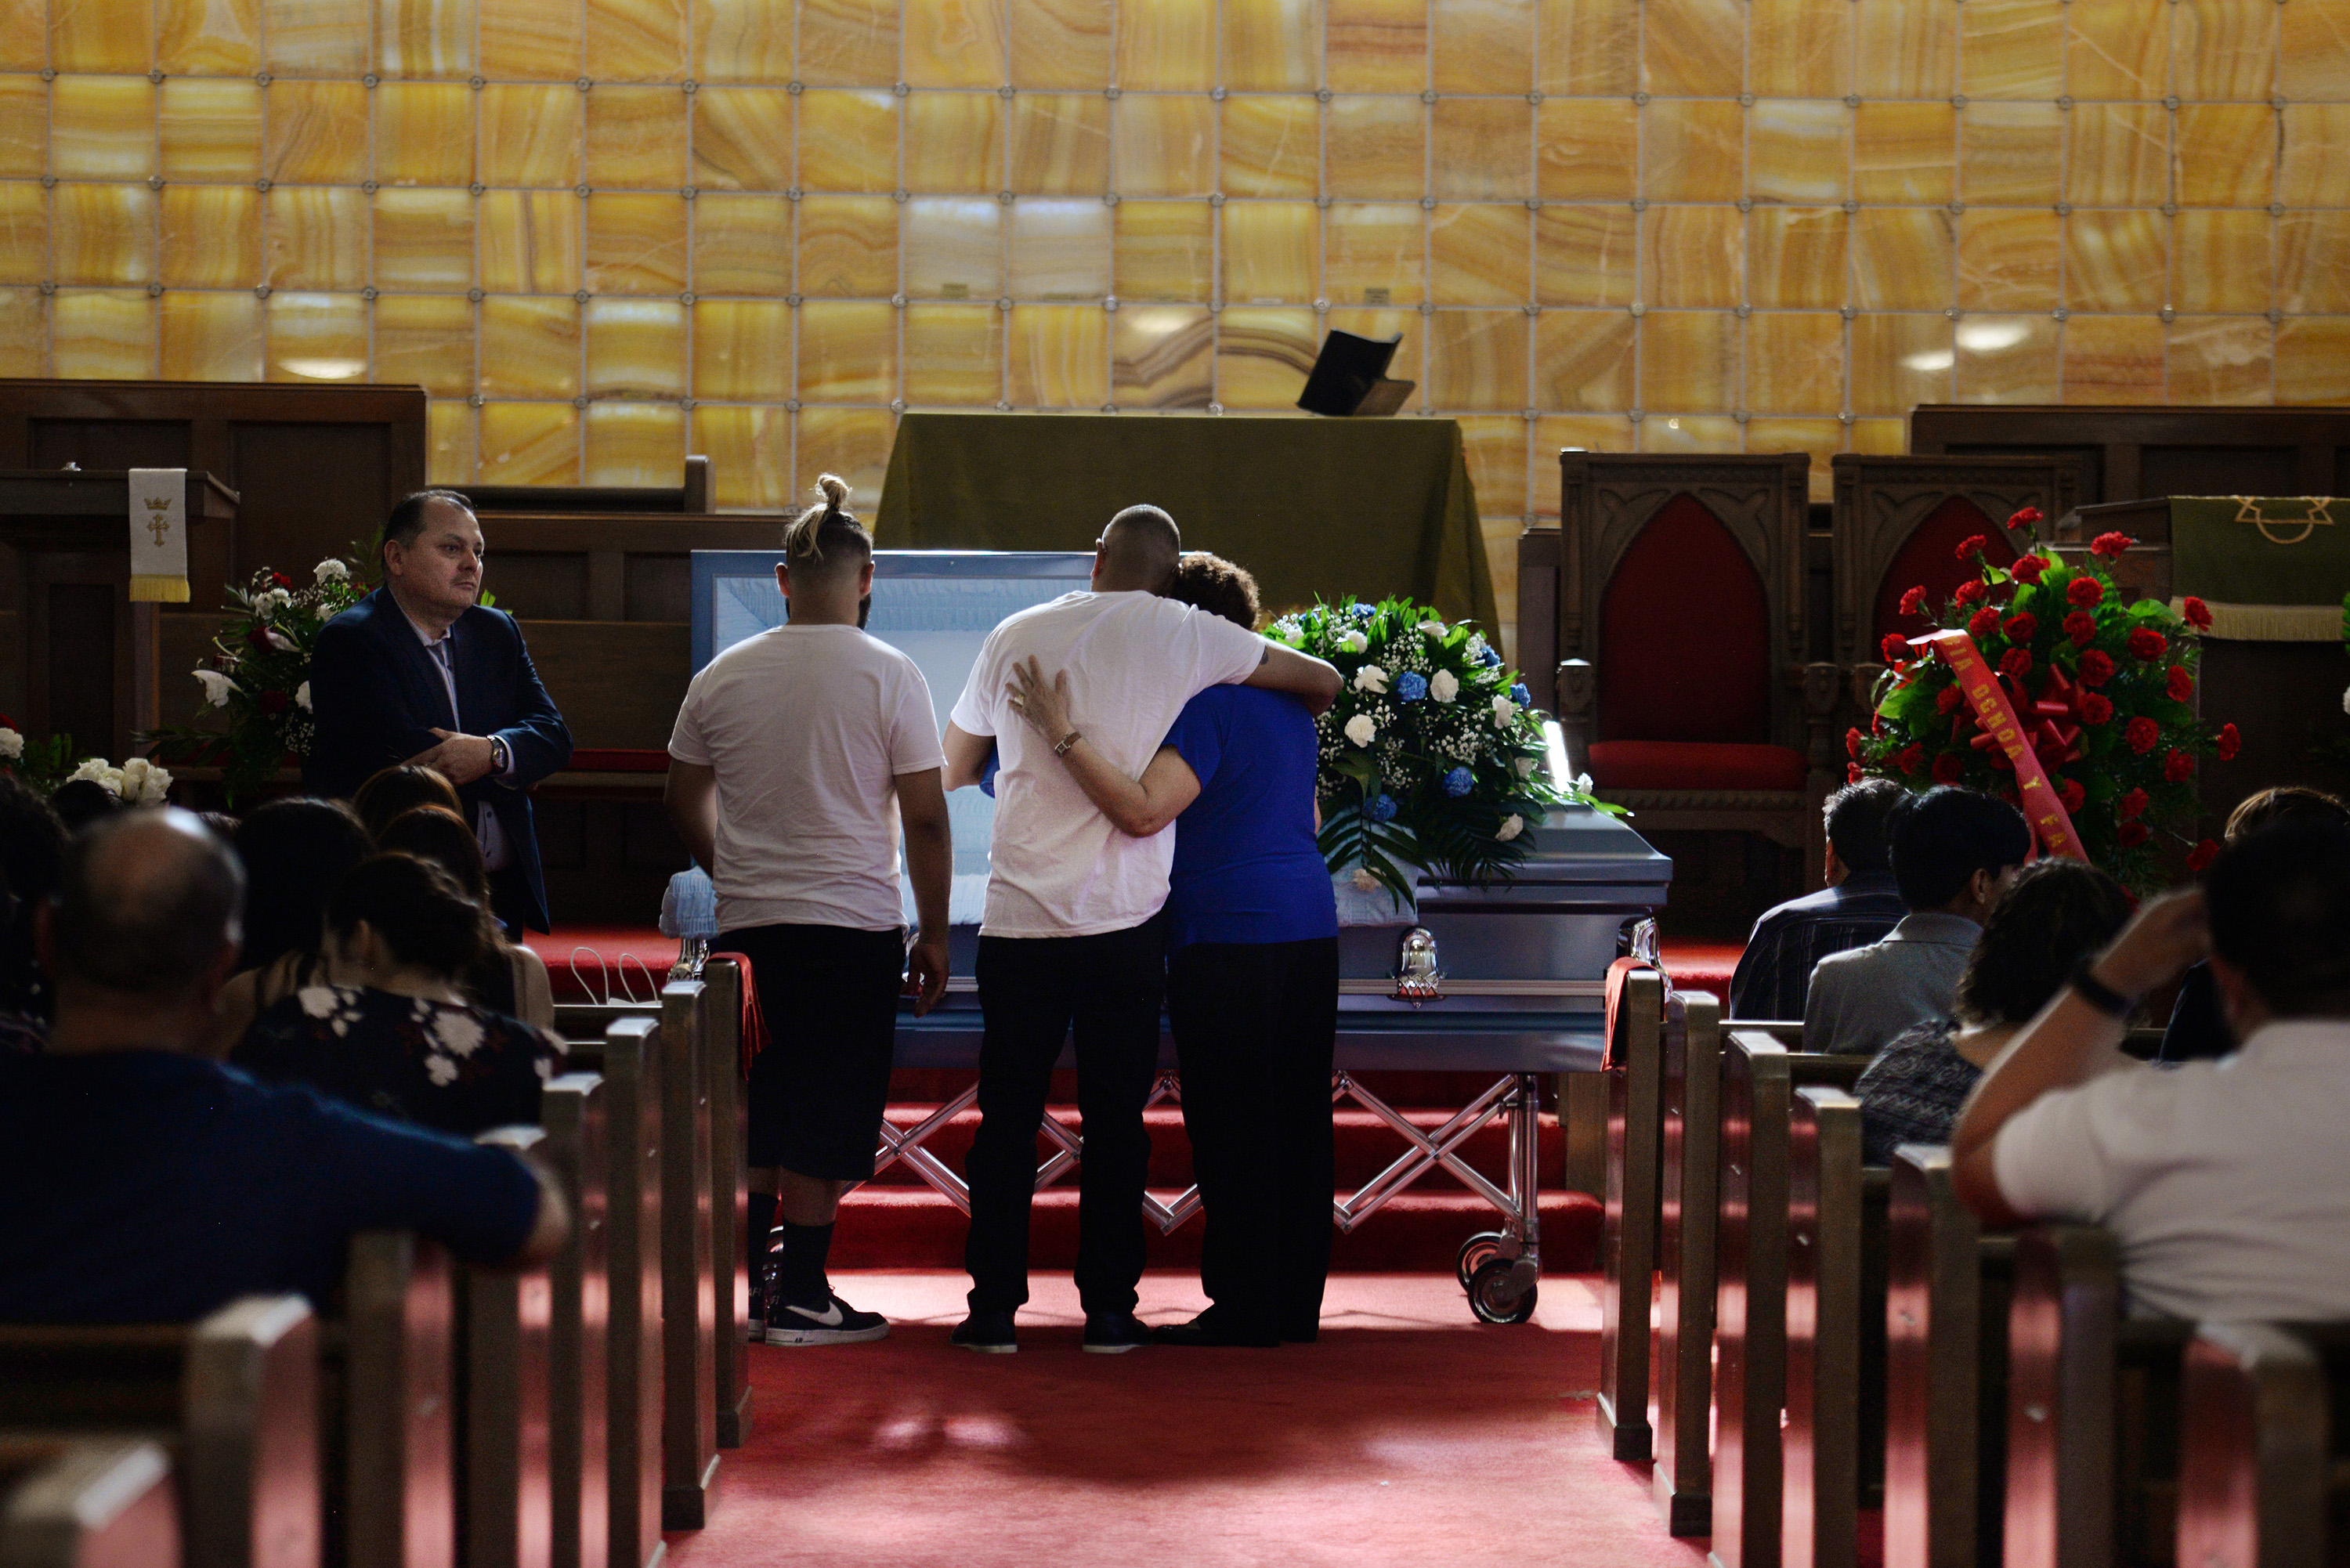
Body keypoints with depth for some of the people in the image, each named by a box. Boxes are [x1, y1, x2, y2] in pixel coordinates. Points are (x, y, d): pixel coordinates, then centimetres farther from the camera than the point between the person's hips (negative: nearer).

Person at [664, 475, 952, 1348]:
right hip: (855, 924, -4)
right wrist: (934, 935, 1)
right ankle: (801, 1299, 3)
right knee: (827, 1119, 2)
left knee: (757, 1111, 15)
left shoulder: (722, 677, 4)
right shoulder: (889, 677, -7)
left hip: (748, 925, 4)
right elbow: (925, 819, -7)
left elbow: (684, 802, 15)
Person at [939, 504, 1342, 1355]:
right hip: (1122, 924, -1)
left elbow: (952, 770, 20)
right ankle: (1109, 1309, 8)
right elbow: (1323, 681, 13)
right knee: (1115, 1122, 6)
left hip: (1018, 917, 1)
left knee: (1007, 1117, 7)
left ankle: (994, 1308, 7)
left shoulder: (1016, 635, 8)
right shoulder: (1185, 636, 3)